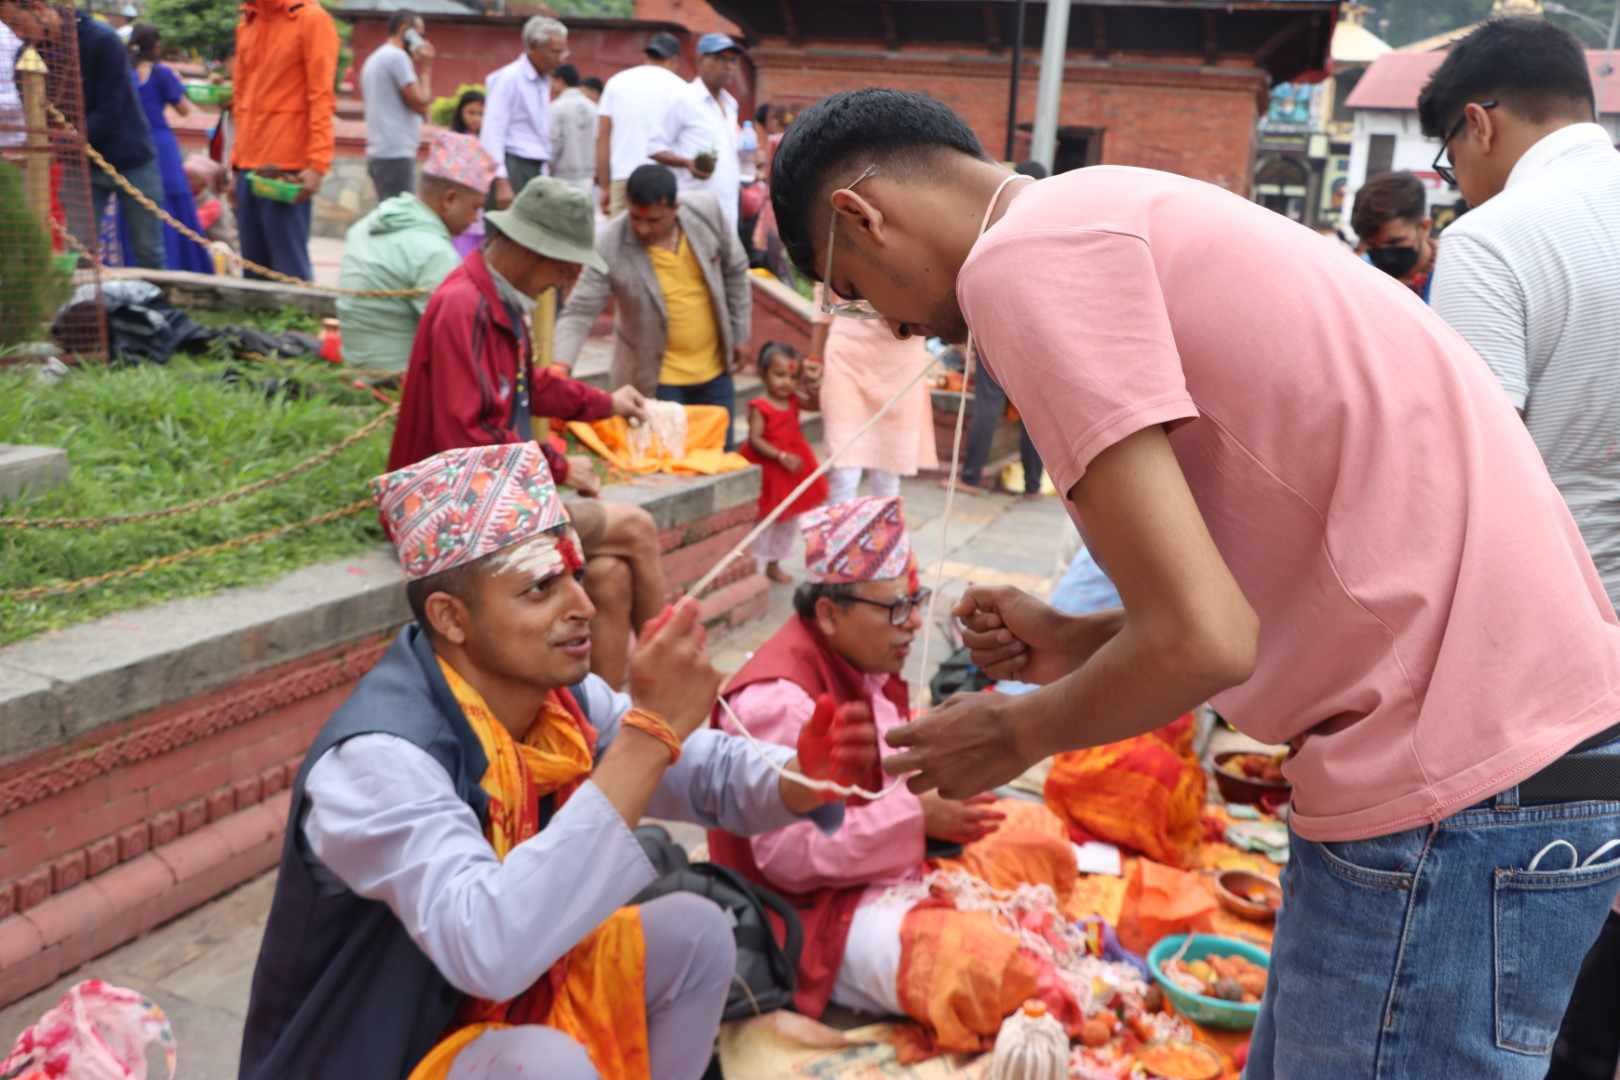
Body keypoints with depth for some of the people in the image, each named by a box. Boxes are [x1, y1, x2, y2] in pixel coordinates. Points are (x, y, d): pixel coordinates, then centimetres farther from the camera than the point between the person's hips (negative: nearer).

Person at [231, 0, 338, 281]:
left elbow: (321, 97, -11)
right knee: (254, 266, 8)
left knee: (289, 264, -8)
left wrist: (317, 165, -18)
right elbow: (241, 95, 21)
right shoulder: (246, 24, 16)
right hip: (248, 164, 7)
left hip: (287, 166, -7)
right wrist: (236, 158, 15)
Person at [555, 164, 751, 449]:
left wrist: (740, 335, 6)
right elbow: (578, 313, -21)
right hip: (654, 378, -4)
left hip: (714, 369, 4)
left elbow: (735, 271, 2)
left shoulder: (706, 211, -13)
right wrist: (560, 367, -37)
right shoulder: (609, 246, -23)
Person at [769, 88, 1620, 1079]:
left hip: (1460, 784, -10)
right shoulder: (1126, 215, 17)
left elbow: (1200, 639, -19)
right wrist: (1079, 644, 14)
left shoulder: (1021, 257, -13)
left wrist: (1021, 731, -1)